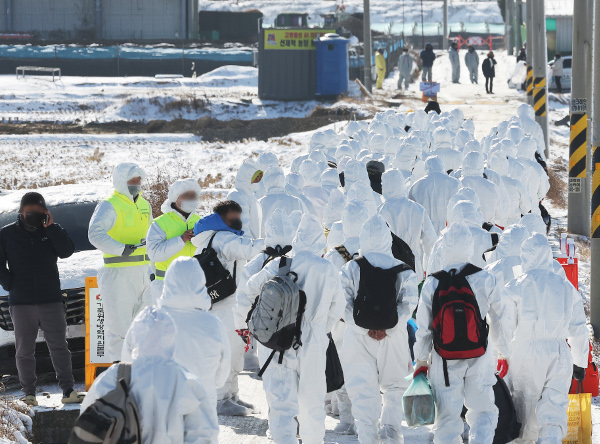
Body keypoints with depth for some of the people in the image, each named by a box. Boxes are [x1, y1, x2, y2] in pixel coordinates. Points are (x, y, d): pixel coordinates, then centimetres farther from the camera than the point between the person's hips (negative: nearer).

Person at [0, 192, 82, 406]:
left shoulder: (51, 231, 7)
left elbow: (67, 251, -8)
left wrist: (51, 227, -13)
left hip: (51, 300, 0)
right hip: (21, 303, 0)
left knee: (59, 346, -1)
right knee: (24, 350, 3)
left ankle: (68, 390, 0)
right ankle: (29, 393, 9)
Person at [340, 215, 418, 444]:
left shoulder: (350, 269, -1)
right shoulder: (403, 271, 1)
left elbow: (344, 305, -9)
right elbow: (408, 304, -9)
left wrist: (365, 329, -11)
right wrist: (388, 328, -13)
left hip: (359, 339, -1)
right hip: (393, 339, 1)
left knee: (364, 393, 1)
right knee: (393, 390, 20)